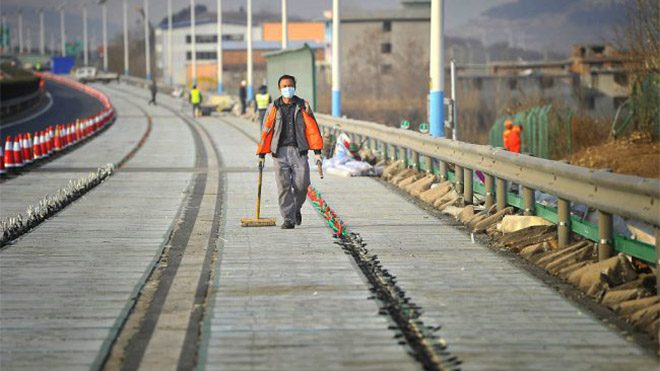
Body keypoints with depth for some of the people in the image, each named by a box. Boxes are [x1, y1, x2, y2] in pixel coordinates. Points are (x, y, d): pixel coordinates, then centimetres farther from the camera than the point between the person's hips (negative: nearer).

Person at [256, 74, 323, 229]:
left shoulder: (302, 106, 7)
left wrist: (317, 151, -3)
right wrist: (261, 154, 6)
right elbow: (266, 131, 9)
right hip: (280, 152, 0)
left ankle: (296, 208, 23)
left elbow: (312, 128, 4)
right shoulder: (273, 108, 7)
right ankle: (288, 219, -1)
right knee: (284, 186, -5)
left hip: (299, 151, 0)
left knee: (301, 185, -6)